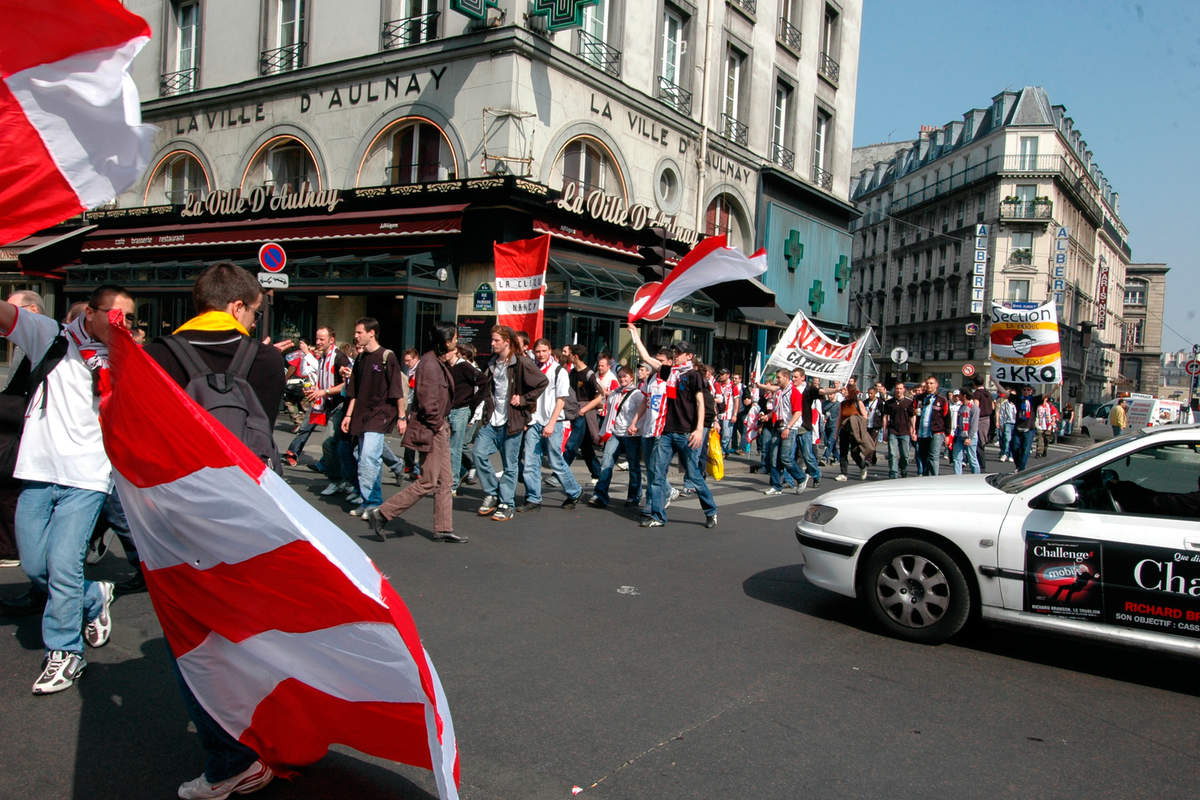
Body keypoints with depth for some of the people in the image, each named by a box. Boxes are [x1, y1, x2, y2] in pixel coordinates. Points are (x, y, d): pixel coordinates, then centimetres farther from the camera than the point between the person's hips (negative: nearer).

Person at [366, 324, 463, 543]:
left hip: (439, 428, 10)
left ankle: (443, 529, 19)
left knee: (444, 482, 12)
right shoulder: (429, 364, -18)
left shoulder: (440, 363, 14)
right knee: (427, 483, -7)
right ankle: (380, 514, 0)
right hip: (429, 430, -10)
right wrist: (438, 425, -11)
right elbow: (427, 402, -23)